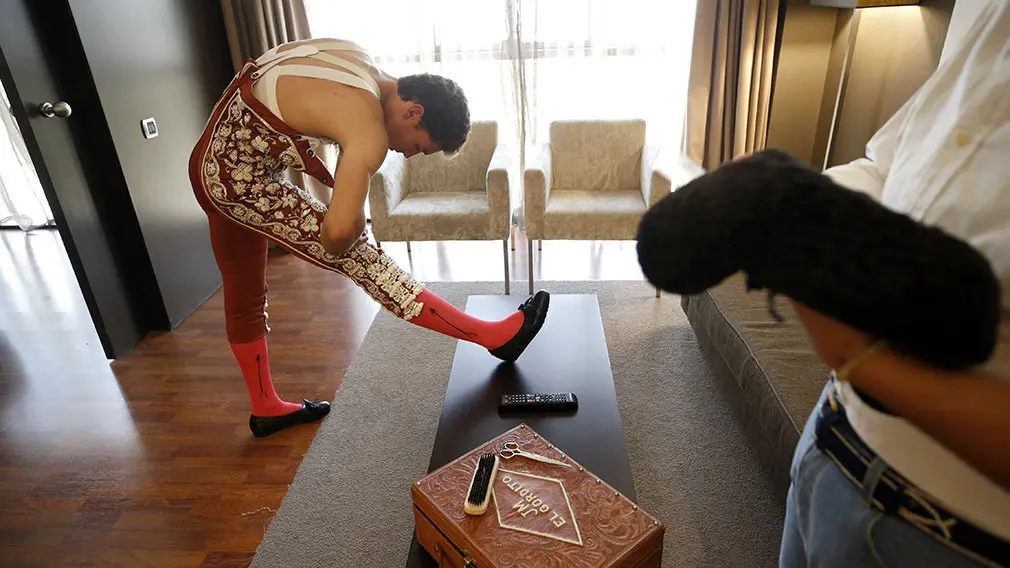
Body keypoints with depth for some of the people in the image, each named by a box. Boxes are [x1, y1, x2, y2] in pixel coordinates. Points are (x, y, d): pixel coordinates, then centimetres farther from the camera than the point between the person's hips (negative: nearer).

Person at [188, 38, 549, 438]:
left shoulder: (362, 61, -1)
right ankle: (494, 336, -7)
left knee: (245, 299, 17)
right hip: (238, 180, -10)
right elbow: (340, 229, -38)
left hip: (217, 159, 10)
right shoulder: (369, 132, -27)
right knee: (358, 257, -13)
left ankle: (265, 408, 34)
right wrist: (334, 248, -15)